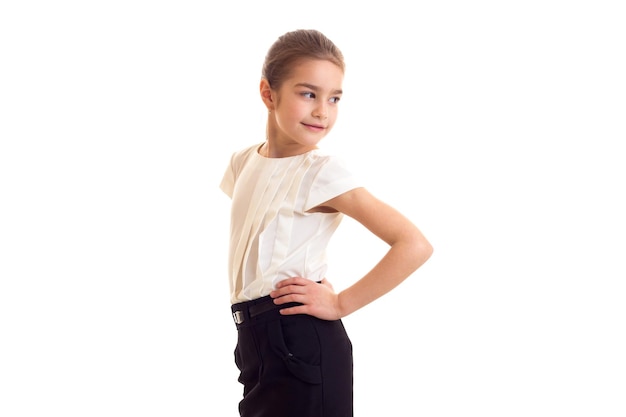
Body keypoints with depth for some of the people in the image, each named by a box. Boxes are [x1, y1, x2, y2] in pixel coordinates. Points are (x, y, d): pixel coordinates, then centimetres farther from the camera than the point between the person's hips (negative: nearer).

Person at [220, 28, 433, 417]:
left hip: (301, 344, -7)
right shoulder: (244, 162, 5)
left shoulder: (323, 172, -14)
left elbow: (414, 244, -21)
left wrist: (340, 303, -15)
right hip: (256, 341, 7)